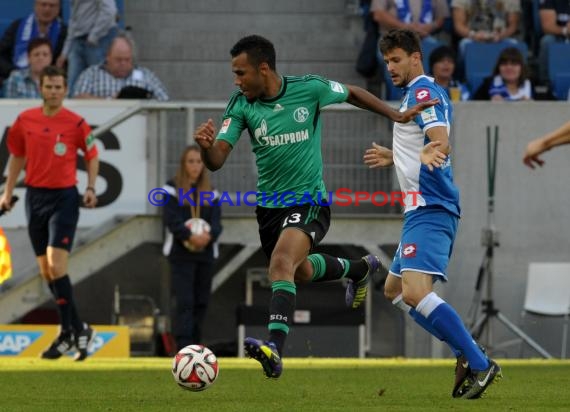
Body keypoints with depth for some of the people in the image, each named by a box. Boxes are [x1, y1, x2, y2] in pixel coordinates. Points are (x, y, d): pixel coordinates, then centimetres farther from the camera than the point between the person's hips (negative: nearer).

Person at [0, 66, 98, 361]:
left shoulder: (76, 123, -6)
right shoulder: (25, 120, 4)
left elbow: (92, 155, 7)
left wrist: (90, 188, -5)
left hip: (64, 197, -5)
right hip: (35, 196, 5)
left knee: (56, 265, -16)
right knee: (45, 271, 6)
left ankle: (68, 332, -6)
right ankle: (78, 329, 16)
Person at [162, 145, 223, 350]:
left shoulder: (210, 192, 13)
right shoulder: (173, 188, 1)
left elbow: (216, 221, 4)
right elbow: (171, 219, -9)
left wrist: (209, 235, -19)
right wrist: (191, 237, -23)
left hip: (205, 254, 4)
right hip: (181, 254, -4)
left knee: (201, 302, 6)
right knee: (185, 302, -13)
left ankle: (195, 346, 14)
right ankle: (184, 347, -19)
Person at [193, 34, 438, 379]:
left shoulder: (308, 89, -14)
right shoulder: (241, 105, -8)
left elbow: (352, 94, 7)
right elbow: (217, 160, -14)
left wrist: (397, 116, 0)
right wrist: (206, 146, -38)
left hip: (309, 201, -5)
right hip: (269, 205, 5)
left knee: (281, 263, -30)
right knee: (301, 271, 26)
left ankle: (275, 349, -41)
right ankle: (359, 268, 59)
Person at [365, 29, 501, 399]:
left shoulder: (423, 91, -10)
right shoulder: (426, 93, 21)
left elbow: (441, 141, -26)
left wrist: (430, 152, -49)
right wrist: (393, 157, 50)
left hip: (429, 210, -11)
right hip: (425, 210, 11)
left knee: (416, 292, -24)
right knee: (394, 289, 18)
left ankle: (480, 365, -24)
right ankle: (466, 355, 13)